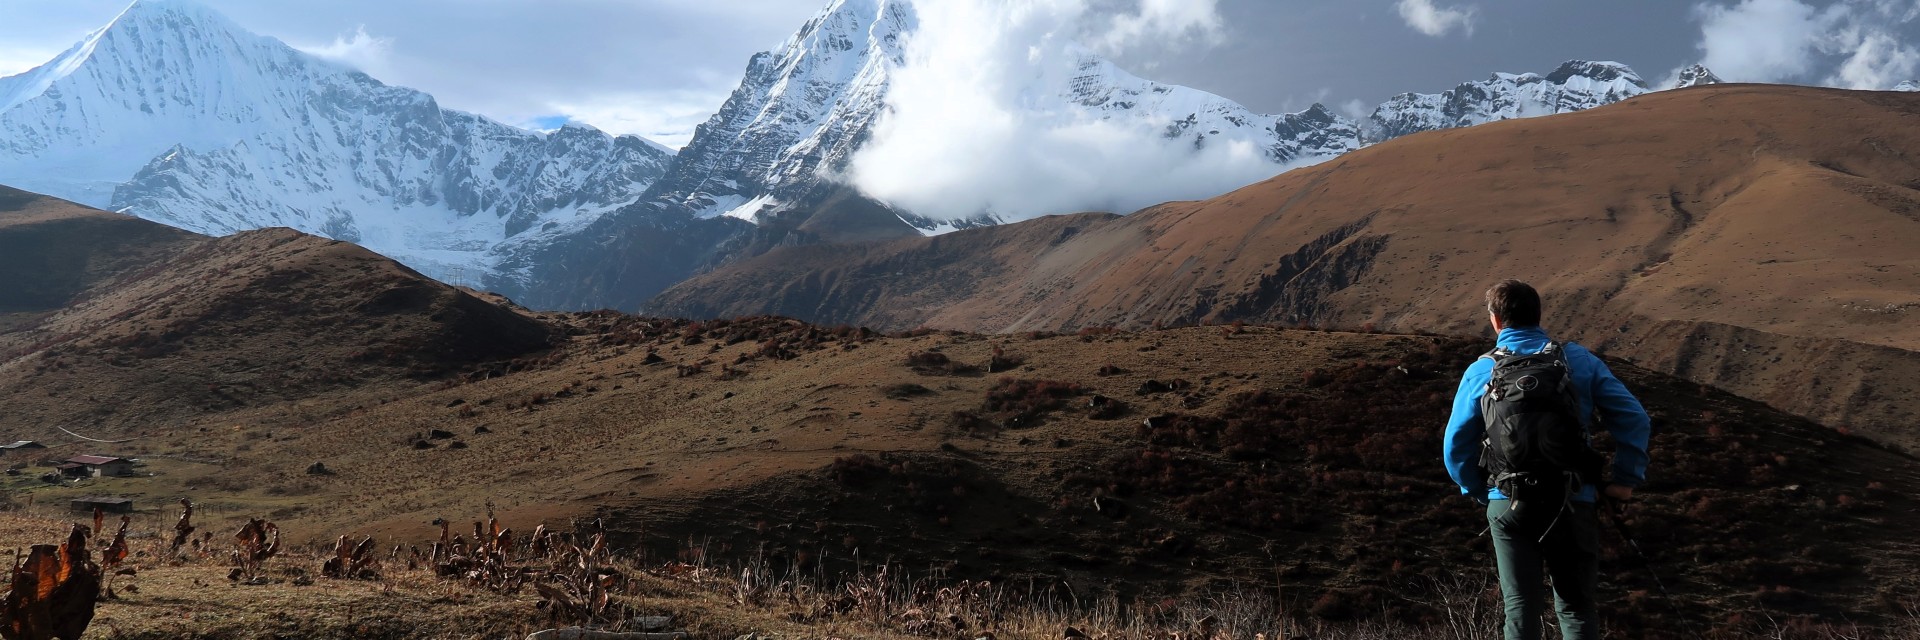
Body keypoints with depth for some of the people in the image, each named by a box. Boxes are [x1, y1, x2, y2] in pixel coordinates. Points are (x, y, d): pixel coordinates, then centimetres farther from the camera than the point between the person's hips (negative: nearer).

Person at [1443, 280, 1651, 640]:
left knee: (1520, 608, 7)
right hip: (1572, 503, 0)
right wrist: (1626, 479, 4)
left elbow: (1457, 444, 3)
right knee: (1576, 607, 11)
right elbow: (1633, 418, -1)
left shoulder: (1480, 372, 0)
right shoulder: (1579, 360, 2)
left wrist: (1477, 491, 16)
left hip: (1508, 505, 0)